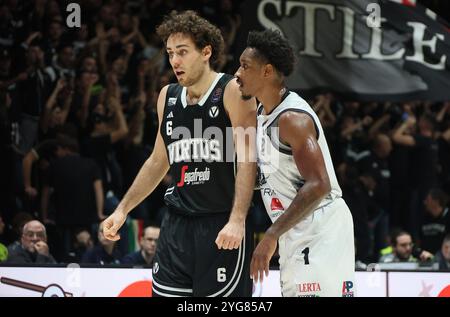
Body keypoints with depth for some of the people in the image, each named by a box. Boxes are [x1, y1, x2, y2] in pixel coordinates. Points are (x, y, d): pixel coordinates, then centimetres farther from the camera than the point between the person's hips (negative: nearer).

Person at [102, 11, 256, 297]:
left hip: (222, 227, -6)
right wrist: (123, 209, 18)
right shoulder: (168, 96, 13)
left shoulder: (232, 92, -7)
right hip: (177, 225, 6)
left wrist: (237, 220, -26)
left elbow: (247, 159, -15)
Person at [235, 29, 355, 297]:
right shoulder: (262, 113, 12)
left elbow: (319, 186, -27)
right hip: (297, 234, 10)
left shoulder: (292, 118, -19)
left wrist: (272, 235, -28)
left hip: (321, 231, -10)